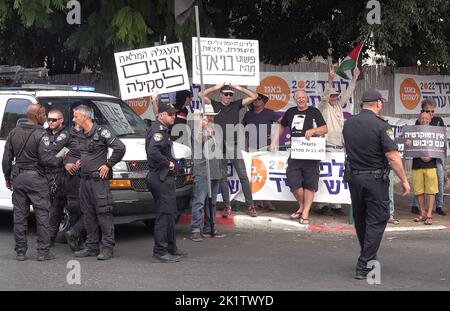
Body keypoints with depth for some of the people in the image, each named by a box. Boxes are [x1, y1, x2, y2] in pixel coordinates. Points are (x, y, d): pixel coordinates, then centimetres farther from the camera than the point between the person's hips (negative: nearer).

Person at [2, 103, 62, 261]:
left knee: (19, 215, 9)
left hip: (18, 177, 6)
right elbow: (46, 158, -18)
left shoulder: (14, 133, 7)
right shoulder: (39, 134, -13)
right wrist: (60, 160, 0)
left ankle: (20, 251, 11)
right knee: (42, 215, 1)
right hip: (36, 178, -5)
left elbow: (6, 158, 10)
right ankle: (43, 251, 1)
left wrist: (8, 177, 19)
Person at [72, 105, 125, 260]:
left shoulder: (101, 132, -10)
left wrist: (108, 164, -12)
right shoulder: (80, 135, 15)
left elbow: (120, 147, -15)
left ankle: (107, 247, -7)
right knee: (88, 214, 11)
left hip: (99, 179, -8)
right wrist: (76, 161, 15)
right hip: (84, 180, 8)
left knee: (103, 213, -8)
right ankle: (91, 246, 17)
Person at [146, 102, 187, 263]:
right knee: (164, 214, -10)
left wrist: (170, 162, 8)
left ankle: (171, 248, 27)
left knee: (170, 214, 18)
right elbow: (153, 151, -30)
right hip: (161, 178, -11)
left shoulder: (163, 129, 18)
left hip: (165, 178, 11)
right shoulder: (158, 130, -16)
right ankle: (160, 251, -9)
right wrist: (168, 163, -20)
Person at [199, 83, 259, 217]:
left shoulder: (236, 105, 8)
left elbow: (254, 96, 5)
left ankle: (250, 205, -4)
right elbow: (201, 95, -2)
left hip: (234, 145, 0)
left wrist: (238, 88, -1)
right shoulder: (215, 105, 6)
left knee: (243, 176, -5)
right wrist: (216, 87, -4)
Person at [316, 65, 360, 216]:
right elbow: (325, 95, -17)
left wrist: (355, 78, 6)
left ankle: (336, 205, 9)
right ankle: (323, 205, -8)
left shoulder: (339, 106, 16)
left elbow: (348, 93, 15)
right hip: (328, 147, -6)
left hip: (340, 147, 7)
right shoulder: (324, 107, -1)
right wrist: (330, 79, -31)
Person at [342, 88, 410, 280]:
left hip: (353, 177, 6)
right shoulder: (381, 126, -15)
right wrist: (404, 181, -10)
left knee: (360, 220, 18)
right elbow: (393, 157, -17)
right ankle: (364, 266, -4)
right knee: (376, 222, 1)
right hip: (376, 179, -6)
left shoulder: (348, 124, 4)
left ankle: (368, 257, 34)